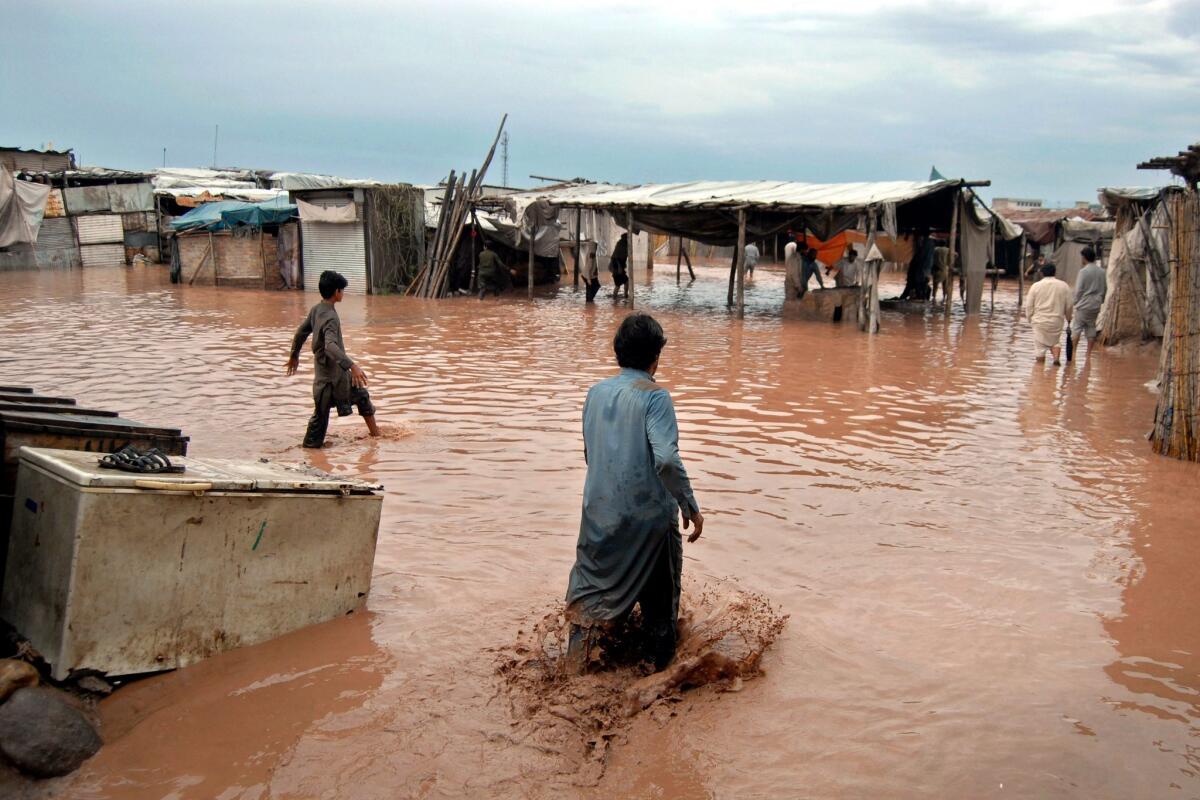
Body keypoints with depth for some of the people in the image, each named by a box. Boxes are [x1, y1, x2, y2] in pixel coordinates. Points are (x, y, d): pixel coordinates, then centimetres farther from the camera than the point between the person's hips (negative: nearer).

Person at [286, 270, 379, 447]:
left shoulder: (316, 310, 3)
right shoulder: (330, 318, -25)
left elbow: (301, 333, 14)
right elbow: (331, 347, -39)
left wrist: (294, 356, 28)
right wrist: (352, 366, -46)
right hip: (330, 376, -10)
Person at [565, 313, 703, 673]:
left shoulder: (596, 392, 3)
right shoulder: (654, 396, -14)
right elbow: (666, 459, -24)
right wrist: (690, 507, -14)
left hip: (600, 513, 4)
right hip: (649, 515, -4)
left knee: (590, 588, 18)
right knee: (659, 600, 15)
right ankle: (661, 666, 27)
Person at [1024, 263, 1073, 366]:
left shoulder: (1035, 286, -4)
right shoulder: (1063, 285, 0)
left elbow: (1029, 305, -2)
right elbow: (1068, 306, 5)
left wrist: (1029, 318, 12)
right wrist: (1068, 318, 20)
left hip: (1040, 320, -2)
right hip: (1057, 321, 2)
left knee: (1040, 345, 7)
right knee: (1054, 341, 20)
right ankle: (1056, 357, -2)